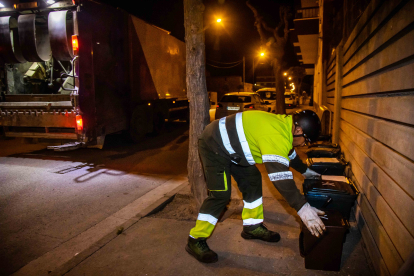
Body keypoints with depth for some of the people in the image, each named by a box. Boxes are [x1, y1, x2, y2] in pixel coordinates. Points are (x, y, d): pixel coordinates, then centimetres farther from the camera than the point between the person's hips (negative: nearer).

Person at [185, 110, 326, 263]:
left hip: (228, 145, 10)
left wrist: (305, 171, 34)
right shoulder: (276, 135, -29)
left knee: (252, 181, 11)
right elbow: (280, 175, -36)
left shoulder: (283, 123, 4)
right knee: (220, 194, -11)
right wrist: (302, 208, -35)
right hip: (213, 146, -10)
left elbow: (289, 152, 23)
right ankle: (195, 241, 2)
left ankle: (252, 227, 24)